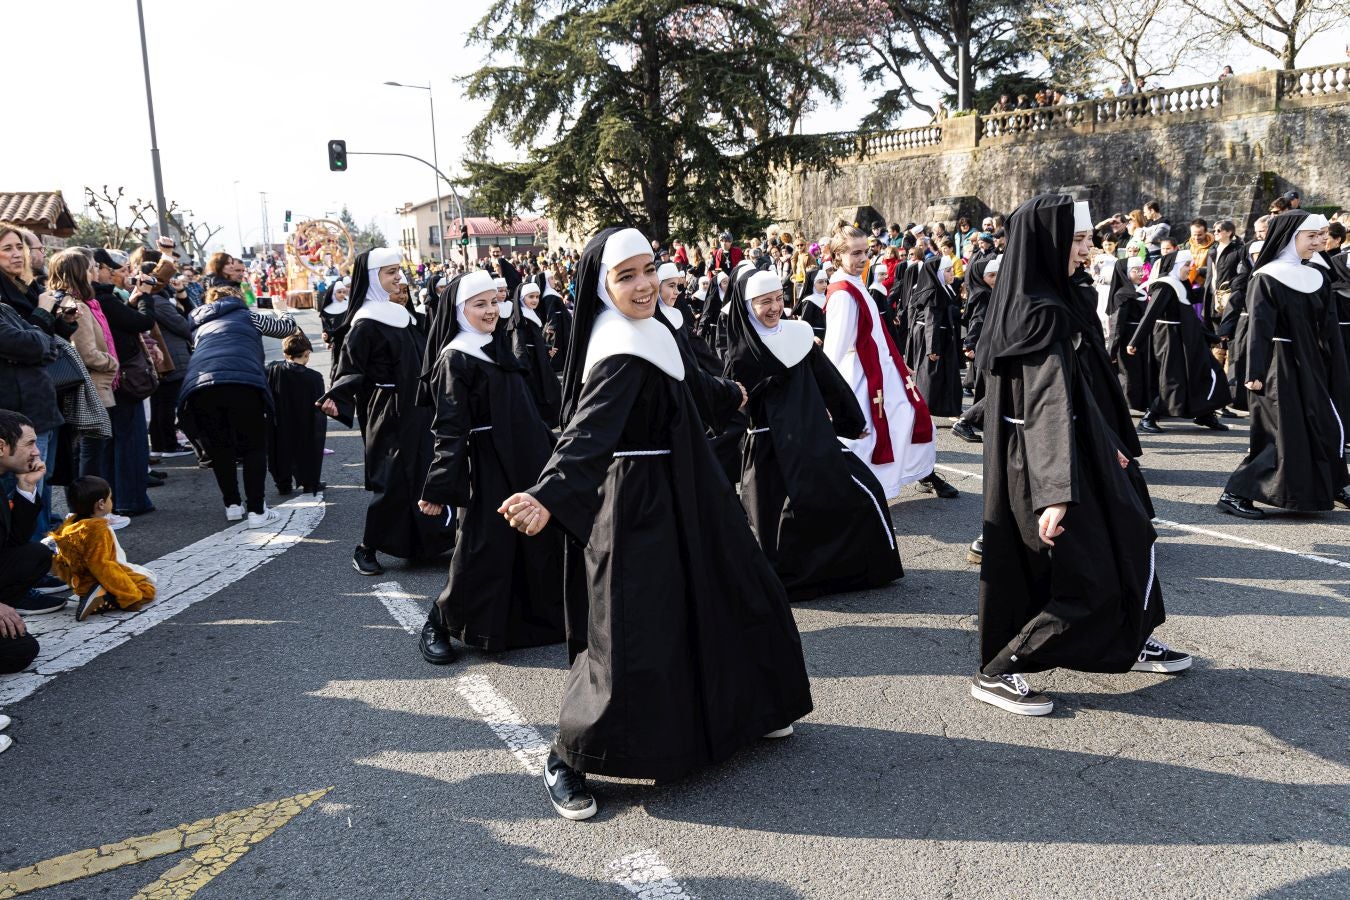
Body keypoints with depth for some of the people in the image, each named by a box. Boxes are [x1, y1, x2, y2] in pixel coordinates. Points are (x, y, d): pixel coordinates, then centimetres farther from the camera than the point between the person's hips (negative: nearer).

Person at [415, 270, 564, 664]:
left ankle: (537, 617, 30)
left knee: (536, 542, 14)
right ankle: (439, 624, 11)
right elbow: (450, 428, -16)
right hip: (486, 467, -7)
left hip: (526, 462, 8)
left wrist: (547, 450, 21)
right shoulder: (455, 359, -10)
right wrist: (438, 489, -20)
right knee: (482, 550, -5)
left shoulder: (502, 347, 13)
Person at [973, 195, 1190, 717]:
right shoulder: (1045, 312, -22)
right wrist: (1056, 492, -40)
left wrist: (1106, 443, 27)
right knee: (1089, 578, -1)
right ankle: (996, 673, 4)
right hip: (1047, 464, -10)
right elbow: (1049, 404, -33)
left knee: (1128, 537, 23)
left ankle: (1132, 642, 42)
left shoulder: (1031, 301, 8)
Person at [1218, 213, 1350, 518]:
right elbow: (1258, 329, -16)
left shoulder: (1316, 277, 10)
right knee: (1283, 433, -9)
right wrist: (1254, 373, -22)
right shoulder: (1265, 279, -10)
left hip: (1310, 365, 7)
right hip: (1279, 365, -7)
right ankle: (1233, 494, -5)